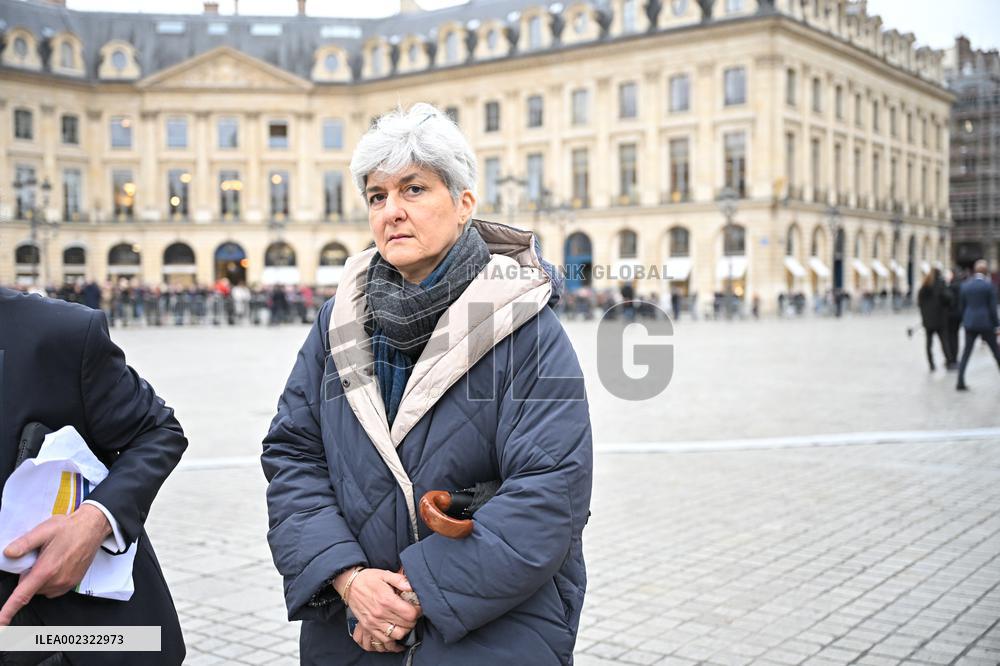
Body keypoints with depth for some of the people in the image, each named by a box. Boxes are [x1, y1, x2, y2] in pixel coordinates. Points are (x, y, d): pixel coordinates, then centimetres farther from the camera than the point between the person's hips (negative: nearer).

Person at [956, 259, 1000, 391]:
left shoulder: (965, 285, 3)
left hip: (970, 324, 3)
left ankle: (960, 382, -1)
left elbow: (962, 306, 8)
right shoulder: (989, 285, -8)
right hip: (986, 323, -3)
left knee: (966, 353, 5)